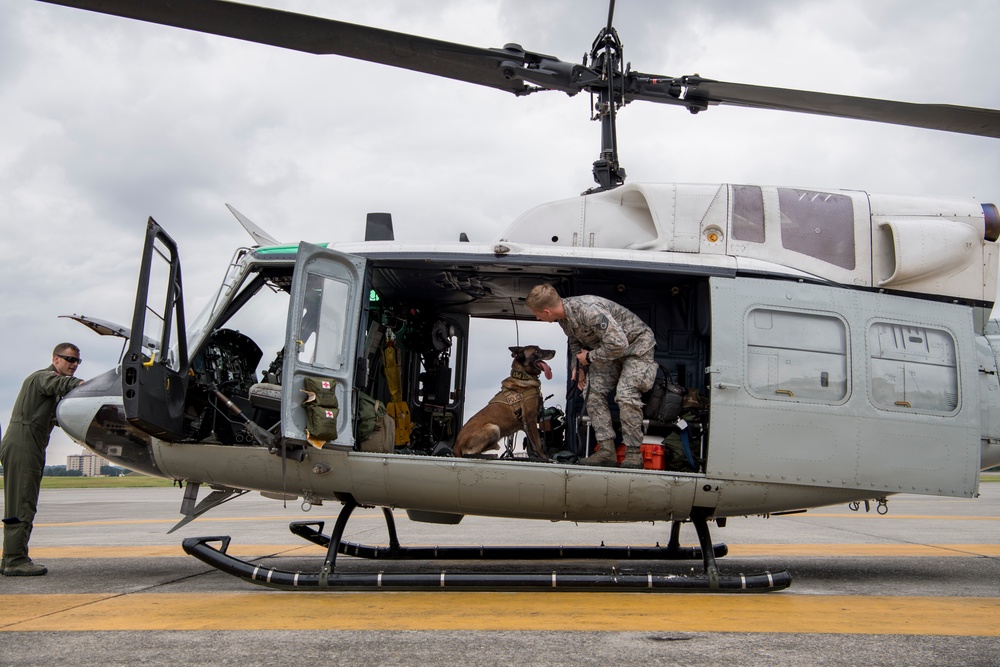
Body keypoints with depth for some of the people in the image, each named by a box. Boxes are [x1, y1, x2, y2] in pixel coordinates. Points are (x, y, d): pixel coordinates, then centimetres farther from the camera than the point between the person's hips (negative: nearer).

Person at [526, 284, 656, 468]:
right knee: (594, 392, -2)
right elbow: (575, 341, 14)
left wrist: (590, 357, -23)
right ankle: (607, 450, -1)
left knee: (626, 395, -22)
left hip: (636, 344, -9)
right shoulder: (563, 316, -7)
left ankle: (633, 454, -13)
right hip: (610, 349, 9)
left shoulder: (589, 310, -37)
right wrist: (579, 366, -1)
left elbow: (618, 343, -37)